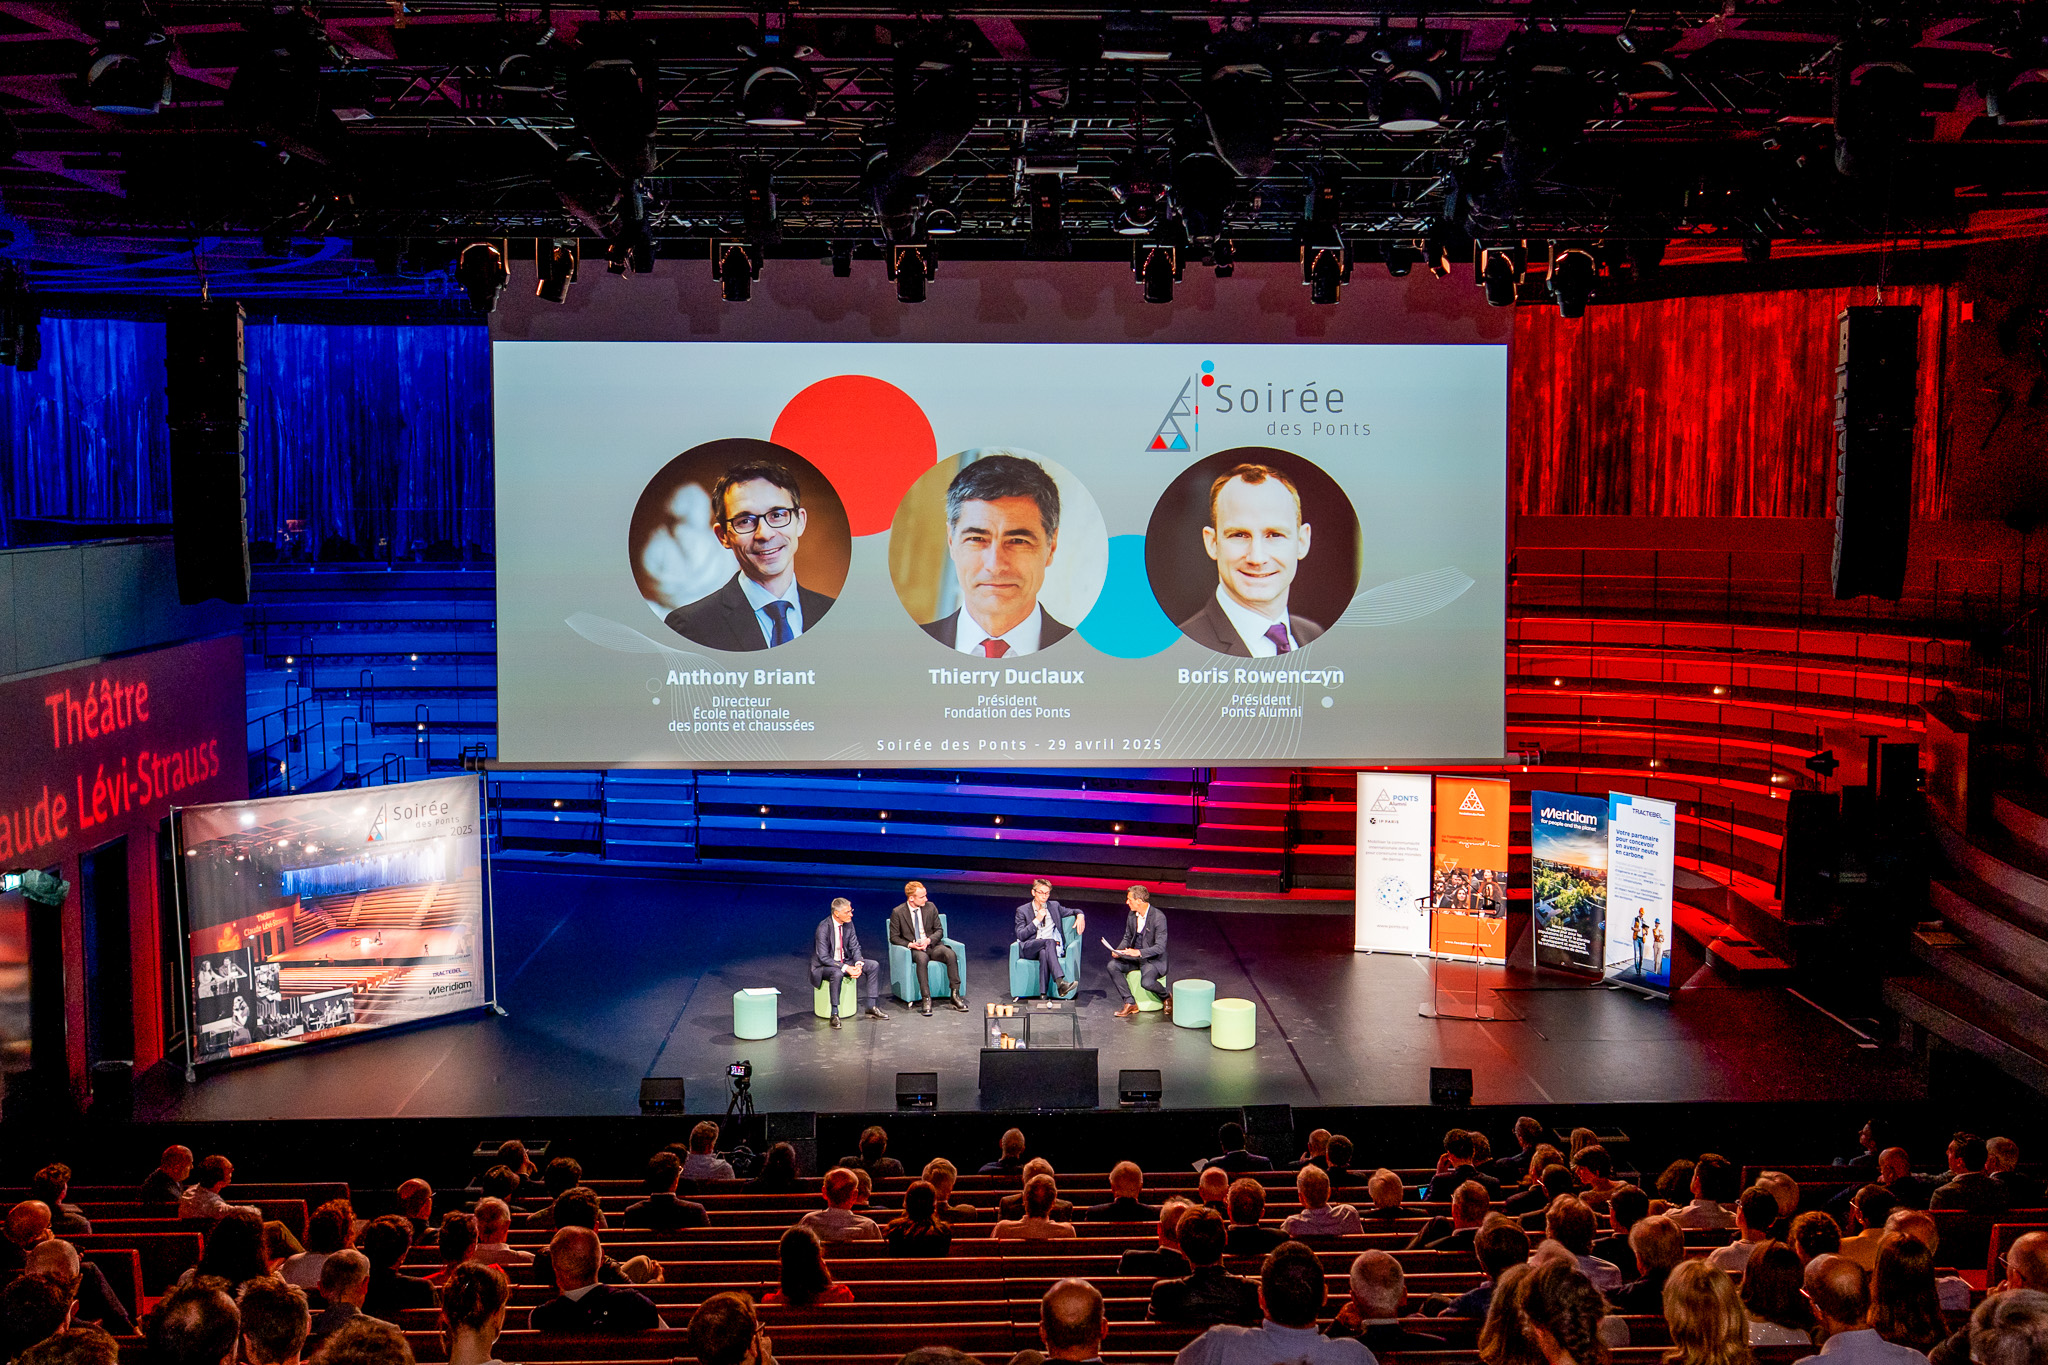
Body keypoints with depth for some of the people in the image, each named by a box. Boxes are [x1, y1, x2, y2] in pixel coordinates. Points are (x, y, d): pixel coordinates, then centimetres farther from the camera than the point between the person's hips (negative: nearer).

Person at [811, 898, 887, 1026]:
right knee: (836, 973, -40)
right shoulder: (824, 928, -24)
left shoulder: (848, 924, -3)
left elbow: (855, 947, 4)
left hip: (845, 961, 7)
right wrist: (846, 968, -30)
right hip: (824, 966, -7)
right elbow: (824, 957, -25)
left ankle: (872, 1007, -1)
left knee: (874, 965, -6)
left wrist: (858, 964, -17)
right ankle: (834, 1014, -29)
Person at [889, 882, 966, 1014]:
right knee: (922, 958, -39)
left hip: (932, 945, 3)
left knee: (951, 955, -28)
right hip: (913, 949, -3)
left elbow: (939, 930, 9)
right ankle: (926, 999, -35)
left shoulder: (930, 907, 4)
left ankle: (956, 995, -23)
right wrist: (910, 944, -17)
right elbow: (894, 937, 1)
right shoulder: (898, 913, -4)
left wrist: (928, 940, -13)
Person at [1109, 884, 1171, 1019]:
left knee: (1146, 982, -33)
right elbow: (1127, 938, 15)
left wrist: (1139, 952, -34)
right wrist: (1118, 950, -6)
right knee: (1112, 965, -17)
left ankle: (1166, 996, 3)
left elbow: (1160, 947, -22)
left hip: (1153, 959, -7)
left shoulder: (1158, 917, -19)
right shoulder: (1132, 916, 3)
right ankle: (1130, 1003, -11)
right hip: (1135, 956, 7)